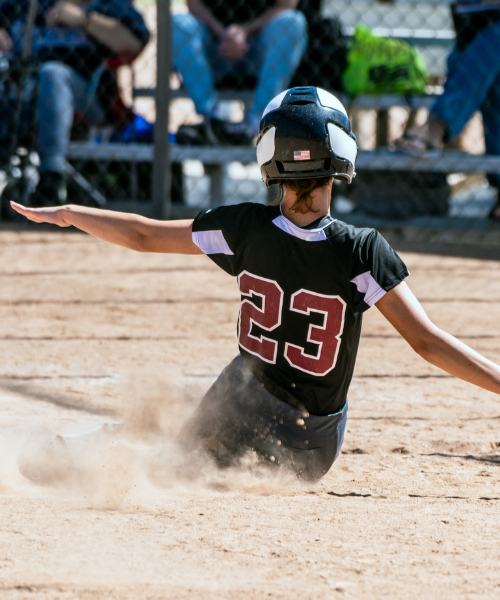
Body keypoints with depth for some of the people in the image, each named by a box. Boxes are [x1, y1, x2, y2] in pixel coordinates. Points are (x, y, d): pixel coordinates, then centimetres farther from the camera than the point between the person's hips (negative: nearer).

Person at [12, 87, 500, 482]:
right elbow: (427, 341, -20)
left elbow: (144, 236, -1)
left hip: (236, 415, 2)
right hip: (309, 450, -2)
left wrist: (65, 213, 13)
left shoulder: (244, 229, -13)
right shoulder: (362, 252, -19)